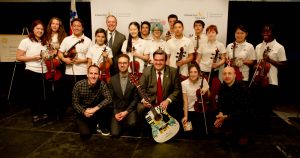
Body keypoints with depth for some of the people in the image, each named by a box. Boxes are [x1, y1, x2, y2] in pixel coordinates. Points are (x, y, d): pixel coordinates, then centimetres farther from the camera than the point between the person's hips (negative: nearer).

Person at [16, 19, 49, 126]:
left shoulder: (44, 42, 13)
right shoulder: (26, 41, -4)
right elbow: (18, 57, -7)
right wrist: (33, 57, -18)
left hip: (44, 72, 4)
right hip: (31, 72, -4)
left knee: (44, 94, 7)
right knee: (34, 94, 6)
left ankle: (44, 114, 21)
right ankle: (35, 116, 20)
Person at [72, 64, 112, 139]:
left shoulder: (101, 84, -17)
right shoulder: (79, 85, -18)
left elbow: (108, 99, -26)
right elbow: (75, 103, -10)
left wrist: (95, 109, -35)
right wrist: (84, 112, -27)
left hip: (96, 112, 2)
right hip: (82, 113, -1)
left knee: (105, 105, -28)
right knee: (85, 134, -21)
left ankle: (103, 127, -1)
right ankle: (93, 125, 15)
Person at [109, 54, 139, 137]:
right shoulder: (113, 79, 2)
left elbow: (136, 98, -4)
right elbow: (111, 98, 4)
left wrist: (126, 111, -13)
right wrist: (115, 113, -9)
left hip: (130, 110, -2)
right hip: (116, 110, 2)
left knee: (132, 124, -31)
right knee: (115, 133, -13)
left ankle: (131, 134, 6)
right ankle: (123, 124, 21)